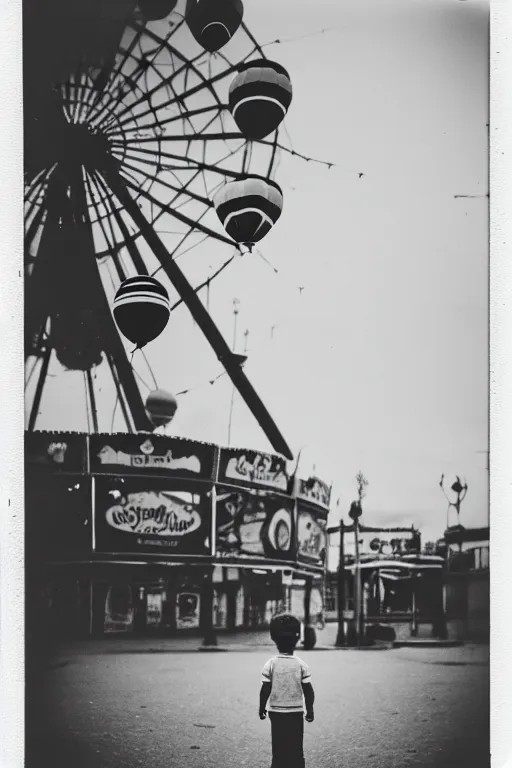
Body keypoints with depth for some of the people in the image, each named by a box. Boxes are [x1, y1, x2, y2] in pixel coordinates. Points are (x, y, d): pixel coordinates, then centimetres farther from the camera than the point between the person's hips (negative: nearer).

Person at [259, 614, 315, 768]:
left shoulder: (270, 664, -8)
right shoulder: (301, 664, -7)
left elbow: (265, 690, -6)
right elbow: (308, 690, -4)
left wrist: (262, 708, 8)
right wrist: (310, 710, 8)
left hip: (276, 712, 0)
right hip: (296, 713, 0)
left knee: (279, 750, 10)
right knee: (296, 750, 8)